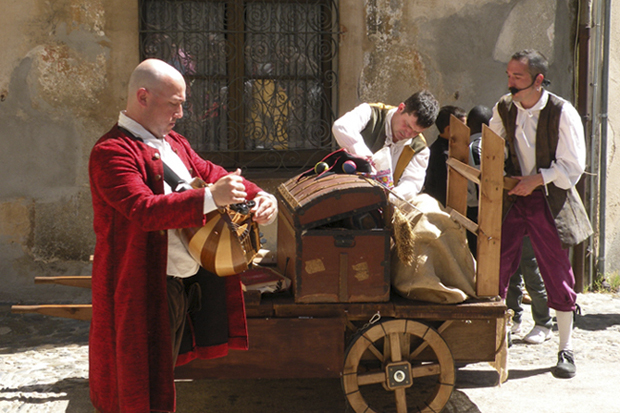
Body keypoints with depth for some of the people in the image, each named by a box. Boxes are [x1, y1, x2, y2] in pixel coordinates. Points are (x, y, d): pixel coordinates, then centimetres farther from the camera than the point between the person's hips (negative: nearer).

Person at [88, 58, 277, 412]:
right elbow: (144, 209, -29)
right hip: (146, 288, -9)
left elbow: (210, 173, 12)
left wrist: (260, 196, -6)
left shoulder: (174, 143, 13)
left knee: (165, 367, 21)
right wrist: (210, 197, -36)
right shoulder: (112, 152, -16)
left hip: (186, 282, 9)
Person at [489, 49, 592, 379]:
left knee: (557, 274, 3)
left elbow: (572, 167, -11)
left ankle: (565, 350, 16)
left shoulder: (562, 113, -14)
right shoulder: (503, 108, 0)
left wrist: (536, 180, -17)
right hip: (512, 194, 4)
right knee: (496, 266, 3)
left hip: (548, 200, -4)